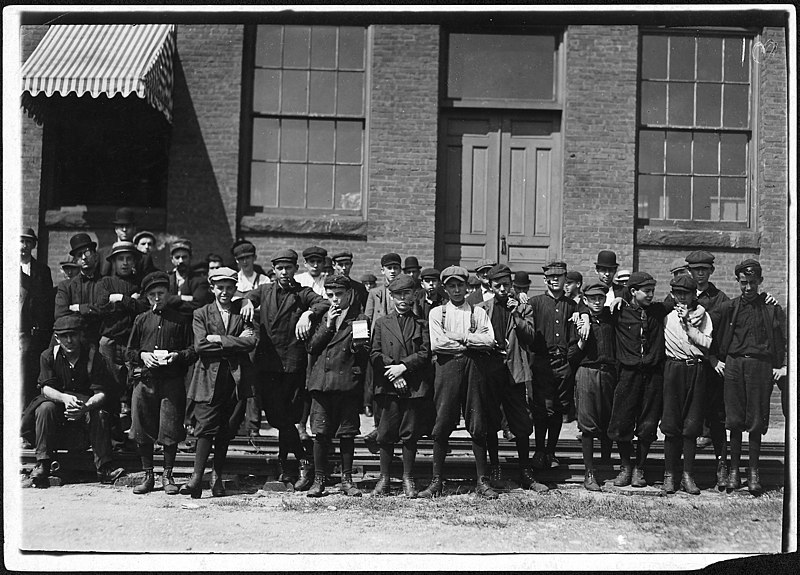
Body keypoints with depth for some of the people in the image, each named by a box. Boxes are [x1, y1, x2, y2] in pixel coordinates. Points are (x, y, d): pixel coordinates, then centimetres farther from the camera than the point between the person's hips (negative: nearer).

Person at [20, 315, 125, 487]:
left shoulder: (93, 356, -8)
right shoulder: (48, 356, -4)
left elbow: (100, 393, -15)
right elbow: (46, 389, -13)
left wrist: (86, 407, -38)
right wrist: (65, 398, -36)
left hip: (87, 405, -1)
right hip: (57, 402, 1)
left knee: (100, 415, -32)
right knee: (45, 408, -32)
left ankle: (104, 468, -28)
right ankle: (42, 465, -28)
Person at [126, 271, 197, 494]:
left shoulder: (182, 317, 7)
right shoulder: (142, 320, 15)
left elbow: (194, 349, 5)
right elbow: (129, 351, 16)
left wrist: (178, 355, -13)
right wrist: (142, 355, -4)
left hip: (172, 381, -2)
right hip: (144, 379, 3)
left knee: (170, 430, -3)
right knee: (142, 430, 3)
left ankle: (167, 475, 11)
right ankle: (148, 475, 16)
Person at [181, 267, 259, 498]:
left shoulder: (243, 312, 11)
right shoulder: (201, 314, 10)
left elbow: (251, 342, -5)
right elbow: (200, 345, -6)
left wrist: (218, 339, -8)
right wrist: (234, 342, -8)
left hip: (237, 378, 1)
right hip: (210, 377, -1)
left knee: (226, 430, 3)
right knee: (206, 427, -8)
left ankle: (217, 476, 13)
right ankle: (197, 477, -7)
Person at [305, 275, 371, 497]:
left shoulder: (360, 319, 6)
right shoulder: (322, 317, 14)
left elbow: (364, 355, 4)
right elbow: (311, 347, 4)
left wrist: (358, 346, -17)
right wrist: (327, 326, -5)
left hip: (348, 383, -2)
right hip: (322, 381, 2)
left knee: (347, 433, 4)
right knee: (320, 433, 0)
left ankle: (347, 480, 14)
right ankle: (319, 479, 10)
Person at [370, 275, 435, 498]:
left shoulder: (421, 324, 11)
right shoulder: (382, 323, 13)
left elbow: (425, 353, 1)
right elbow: (374, 354, 5)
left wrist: (403, 366, -11)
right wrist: (392, 373, -8)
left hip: (414, 386, 0)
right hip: (388, 387, 0)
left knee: (410, 434, 3)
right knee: (386, 434, 0)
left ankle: (408, 479, 12)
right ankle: (384, 478, 10)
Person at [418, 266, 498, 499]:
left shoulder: (479, 313, 13)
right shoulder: (437, 313, 11)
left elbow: (489, 340, -3)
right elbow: (436, 343, -4)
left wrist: (458, 337, -6)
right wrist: (471, 343, -2)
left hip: (474, 368, 1)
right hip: (447, 367, -1)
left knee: (478, 426, 1)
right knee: (442, 425, -3)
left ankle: (483, 481, 7)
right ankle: (437, 480, 5)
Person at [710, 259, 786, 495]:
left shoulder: (772, 309, 6)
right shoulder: (728, 308, 7)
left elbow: (784, 339, 7)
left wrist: (783, 366, -1)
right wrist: (715, 359, 7)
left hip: (761, 367, -1)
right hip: (733, 365, 1)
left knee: (756, 422, 1)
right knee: (735, 421, 3)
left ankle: (753, 472, 10)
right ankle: (733, 470, 12)